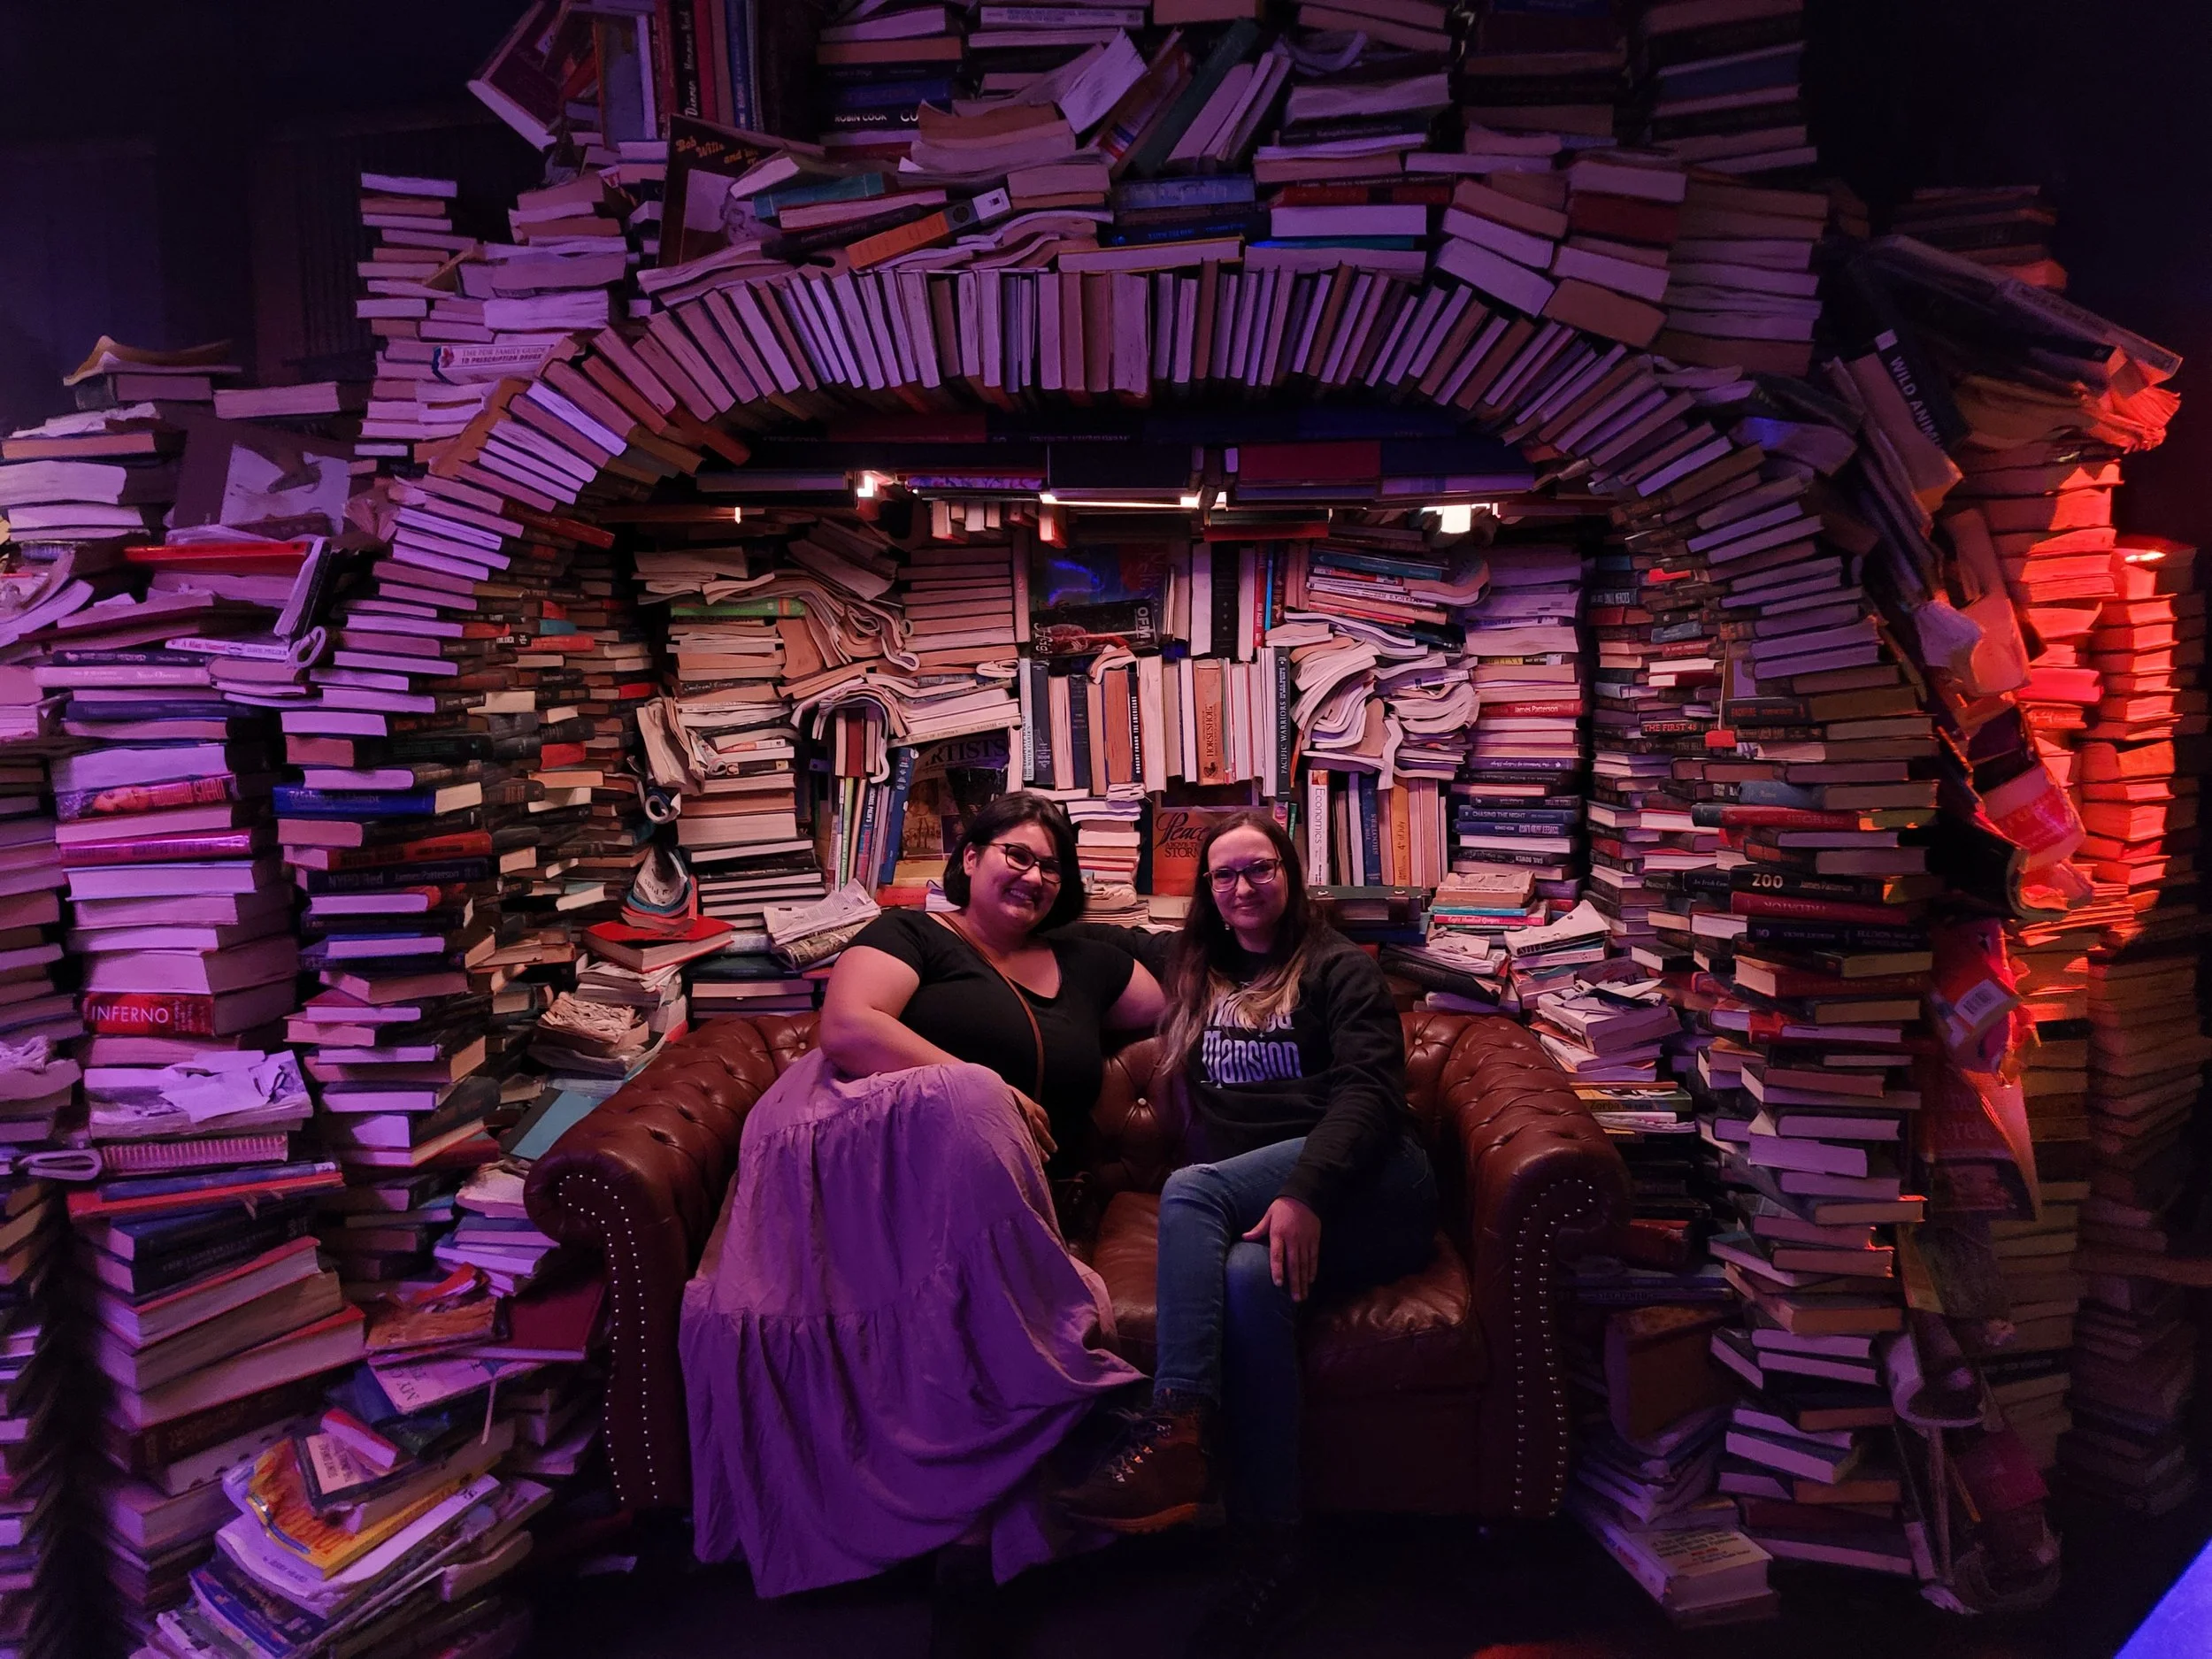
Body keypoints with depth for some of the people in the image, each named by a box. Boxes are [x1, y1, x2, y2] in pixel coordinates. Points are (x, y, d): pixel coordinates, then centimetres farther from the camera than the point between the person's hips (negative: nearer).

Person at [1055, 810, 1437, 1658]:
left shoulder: (1339, 969, 9)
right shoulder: (1201, 979, 27)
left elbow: (1368, 1090, -8)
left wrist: (1305, 1191, -25)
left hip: (1365, 1187, -4)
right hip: (1247, 1202, 4)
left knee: (1189, 1189, -31)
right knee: (1243, 1277, -32)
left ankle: (1176, 1435, -37)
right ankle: (1269, 1558, -32)